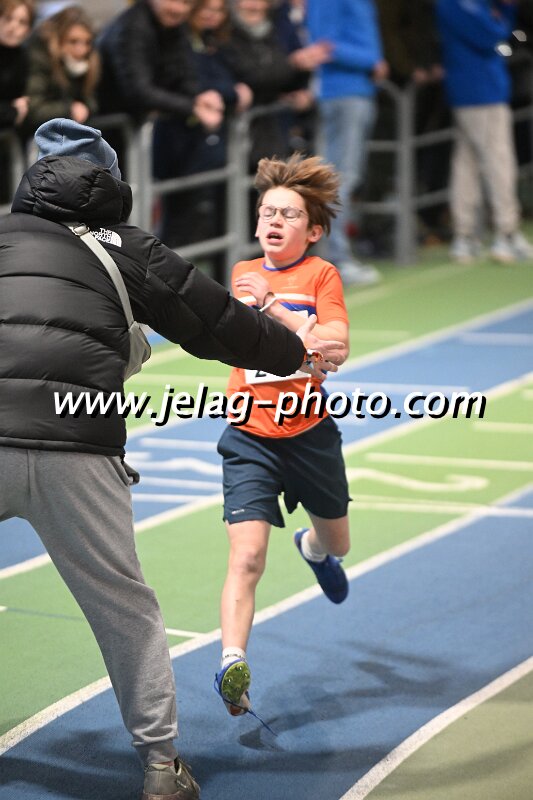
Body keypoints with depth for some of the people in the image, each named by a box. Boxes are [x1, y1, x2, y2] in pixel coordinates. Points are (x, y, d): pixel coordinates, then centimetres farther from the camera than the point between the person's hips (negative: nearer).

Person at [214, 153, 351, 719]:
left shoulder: (322, 275, -7)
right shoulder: (244, 274, 5)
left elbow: (336, 347, -21)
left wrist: (274, 306, -28)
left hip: (309, 433, 0)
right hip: (250, 438, 0)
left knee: (336, 542, 24)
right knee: (246, 556, -18)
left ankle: (312, 546, 60)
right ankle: (232, 666, -24)